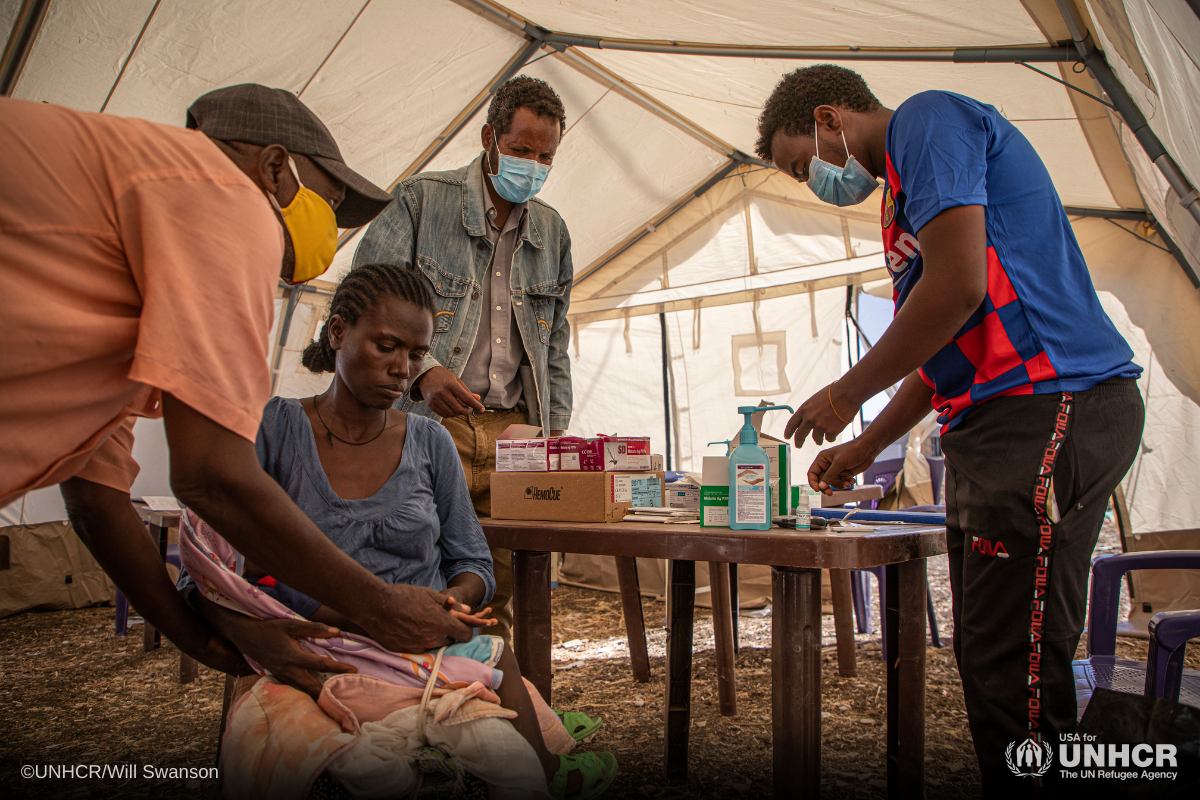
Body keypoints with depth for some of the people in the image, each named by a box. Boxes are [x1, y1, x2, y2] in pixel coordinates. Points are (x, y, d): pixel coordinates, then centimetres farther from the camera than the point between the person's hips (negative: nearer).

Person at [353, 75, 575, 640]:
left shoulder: (552, 230, 17)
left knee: (498, 589, 2)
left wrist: (555, 428, 13)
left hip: (513, 429, 4)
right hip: (429, 423, -4)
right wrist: (420, 372, -20)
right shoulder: (420, 201, 2)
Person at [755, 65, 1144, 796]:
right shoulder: (909, 181, 27)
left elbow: (958, 288, -17)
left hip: (1045, 407, -11)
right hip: (999, 431, 11)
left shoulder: (928, 119, -2)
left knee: (1016, 680, -9)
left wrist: (845, 394, -6)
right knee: (988, 664, 12)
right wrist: (865, 448, 27)